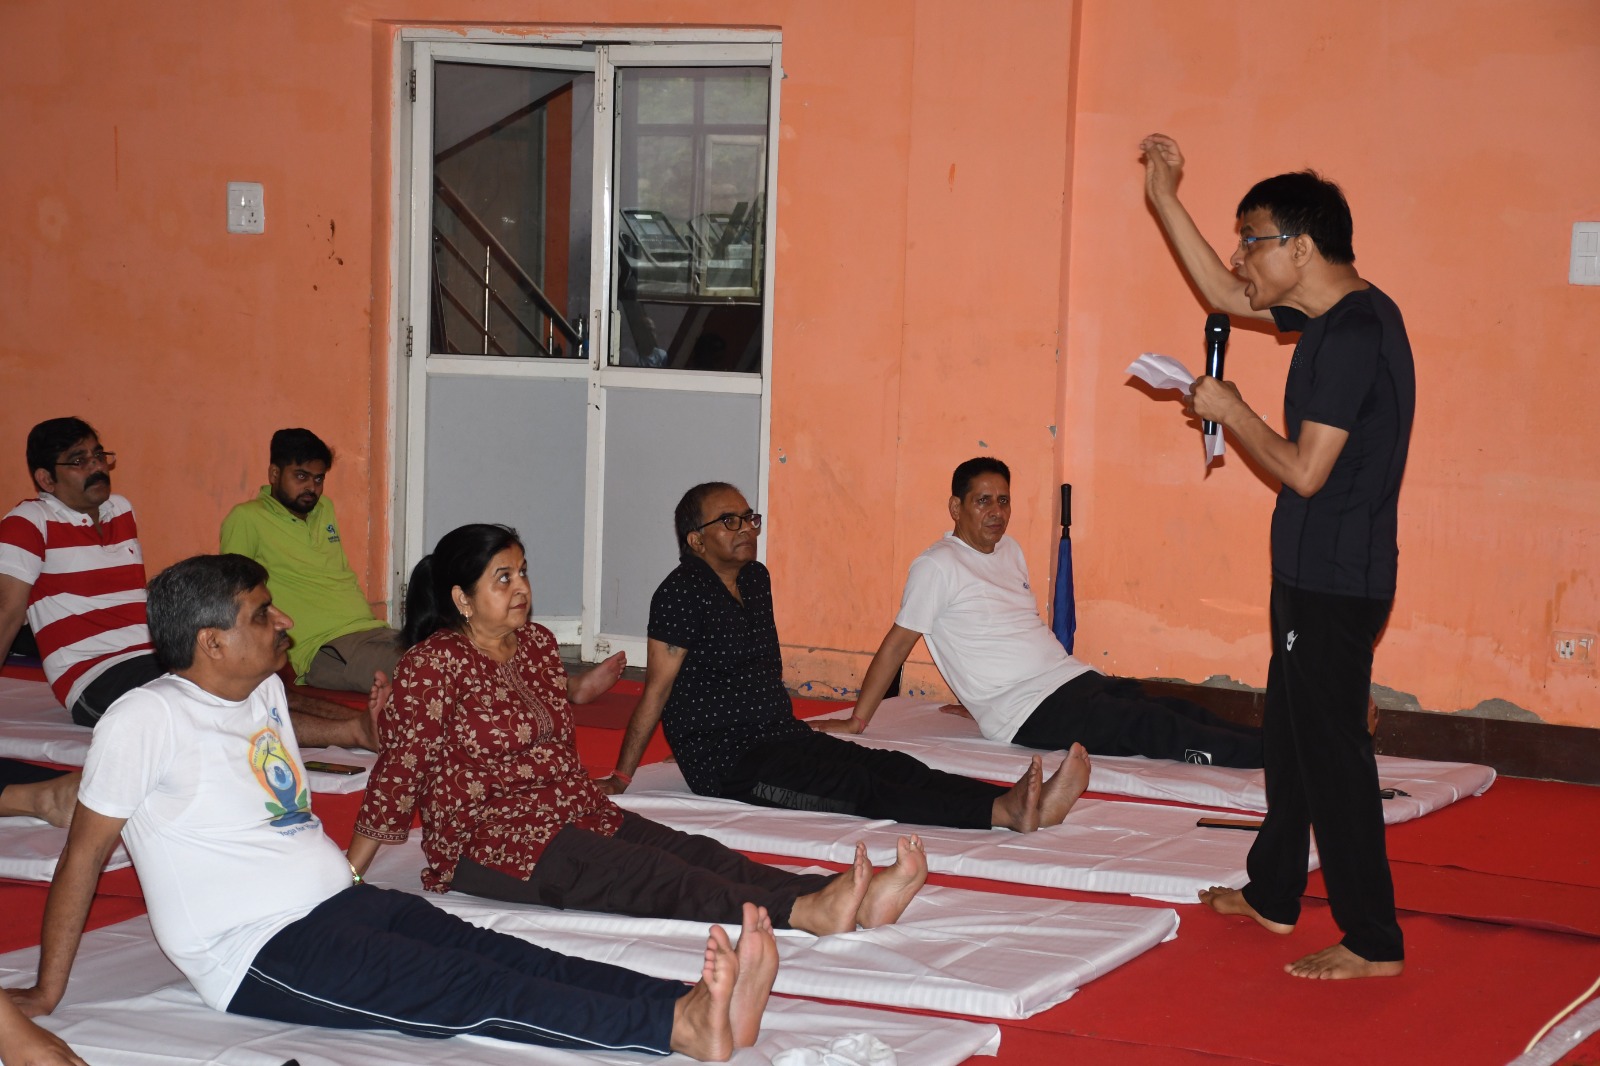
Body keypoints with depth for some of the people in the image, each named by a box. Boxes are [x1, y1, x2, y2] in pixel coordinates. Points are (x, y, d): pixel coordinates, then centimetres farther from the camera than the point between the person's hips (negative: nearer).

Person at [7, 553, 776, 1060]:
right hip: (263, 955, -8)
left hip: (341, 901, 8)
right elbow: (84, 854, -7)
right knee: (469, 991, -25)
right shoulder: (146, 719, -11)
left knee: (509, 958, -15)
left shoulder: (264, 692, 14)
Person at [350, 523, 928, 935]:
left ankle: (855, 899, -38)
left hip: (579, 813, 8)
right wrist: (347, 876, -14)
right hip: (489, 841, -8)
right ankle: (806, 912, -53)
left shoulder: (536, 641, 12)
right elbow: (398, 773, -13)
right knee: (647, 876, -30)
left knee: (695, 853, -17)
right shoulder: (434, 664, -11)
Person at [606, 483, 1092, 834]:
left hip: (784, 738, 9)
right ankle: (1006, 812, -46)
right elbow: (656, 690, -11)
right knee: (857, 785, -26)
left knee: (894, 767, -14)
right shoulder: (682, 593, -10)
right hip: (725, 761, -8)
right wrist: (619, 779, -12)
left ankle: (1020, 805, -35)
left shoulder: (756, 580, 15)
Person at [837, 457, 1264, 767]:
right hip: (1029, 712, -8)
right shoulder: (937, 566, -6)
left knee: (1179, 712, -13)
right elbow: (896, 645, -5)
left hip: (1076, 678, 8)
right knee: (1152, 727, -22)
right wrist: (857, 721, -4)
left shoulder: (1009, 551, 18)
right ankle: (1265, 755, -30)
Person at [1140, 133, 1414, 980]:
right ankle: (1273, 894, 34)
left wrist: (1230, 410, -10)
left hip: (1335, 581, -10)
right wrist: (1164, 201, 18)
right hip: (1314, 571, 10)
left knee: (1331, 749, -5)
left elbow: (1304, 469, -24)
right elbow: (1224, 294, 22)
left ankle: (1373, 941, 1)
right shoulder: (1333, 313, 9)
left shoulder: (1354, 335, -21)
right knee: (1292, 735, 20)